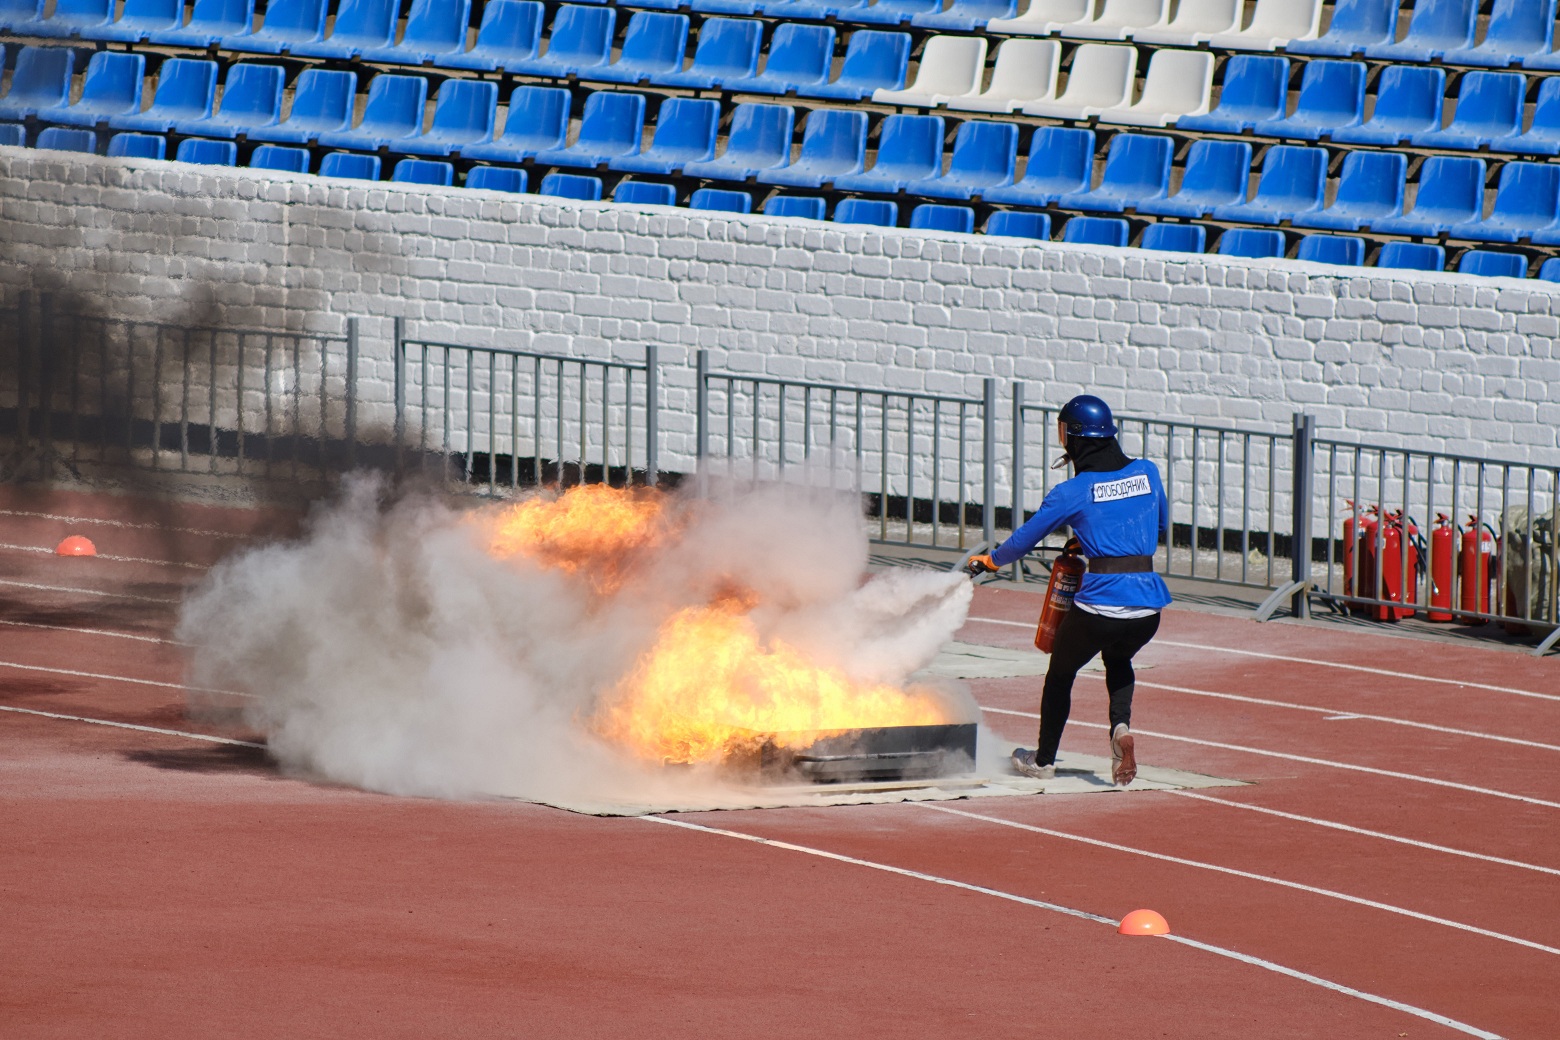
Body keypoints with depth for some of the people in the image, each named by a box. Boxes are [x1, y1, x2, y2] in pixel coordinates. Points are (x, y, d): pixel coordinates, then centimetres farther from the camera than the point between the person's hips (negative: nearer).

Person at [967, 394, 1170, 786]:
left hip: (1099, 603, -4)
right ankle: (1121, 727, 7)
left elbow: (1025, 538, 6)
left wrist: (991, 560, 25)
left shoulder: (1073, 492, -4)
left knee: (1060, 673, 23)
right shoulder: (1147, 472, 7)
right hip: (1149, 606, 4)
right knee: (1118, 661, 34)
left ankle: (1044, 760, 34)